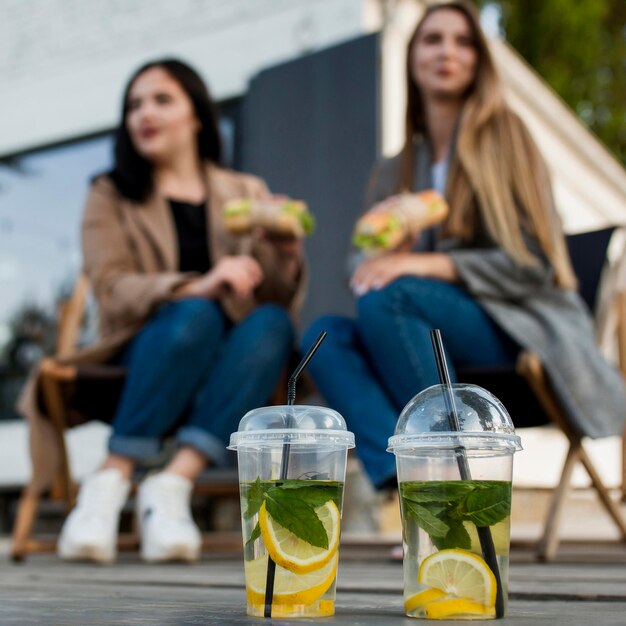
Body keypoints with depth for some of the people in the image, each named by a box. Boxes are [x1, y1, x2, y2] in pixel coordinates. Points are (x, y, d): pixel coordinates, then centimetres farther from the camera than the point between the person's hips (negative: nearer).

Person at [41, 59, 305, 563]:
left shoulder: (248, 193, 18)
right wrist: (195, 287, -24)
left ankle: (174, 481, -39)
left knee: (273, 324, -30)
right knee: (194, 316, -33)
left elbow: (280, 297, 8)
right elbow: (111, 290, -6)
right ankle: (110, 484, -34)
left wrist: (286, 254, -15)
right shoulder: (112, 196, 13)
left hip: (230, 368, 2)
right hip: (144, 359, -2)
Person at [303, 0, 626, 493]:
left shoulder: (502, 137, 2)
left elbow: (533, 262, -6)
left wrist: (427, 264, -18)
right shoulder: (393, 174, 16)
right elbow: (371, 275, 11)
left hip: (519, 327, -5)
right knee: (325, 335, -19)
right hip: (440, 343, 5)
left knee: (387, 298, -29)